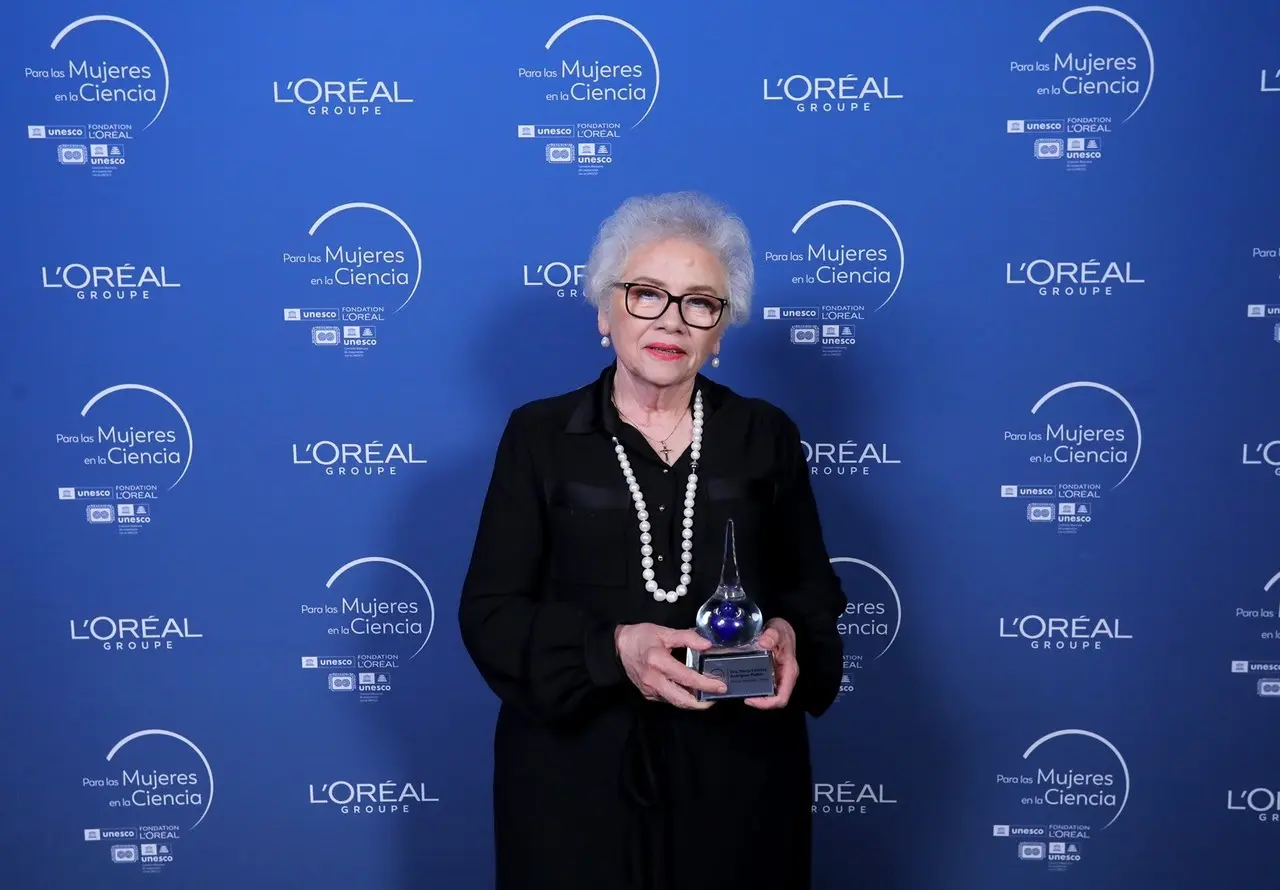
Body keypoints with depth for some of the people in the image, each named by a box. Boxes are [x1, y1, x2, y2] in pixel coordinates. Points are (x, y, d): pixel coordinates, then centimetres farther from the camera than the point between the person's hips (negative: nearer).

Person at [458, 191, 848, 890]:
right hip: (578, 772, -1)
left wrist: (787, 637, -14)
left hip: (736, 774, 2)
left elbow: (813, 590, 9)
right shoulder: (540, 436, 0)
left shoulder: (766, 437, 5)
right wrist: (611, 647, -21)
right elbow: (490, 610, -4)